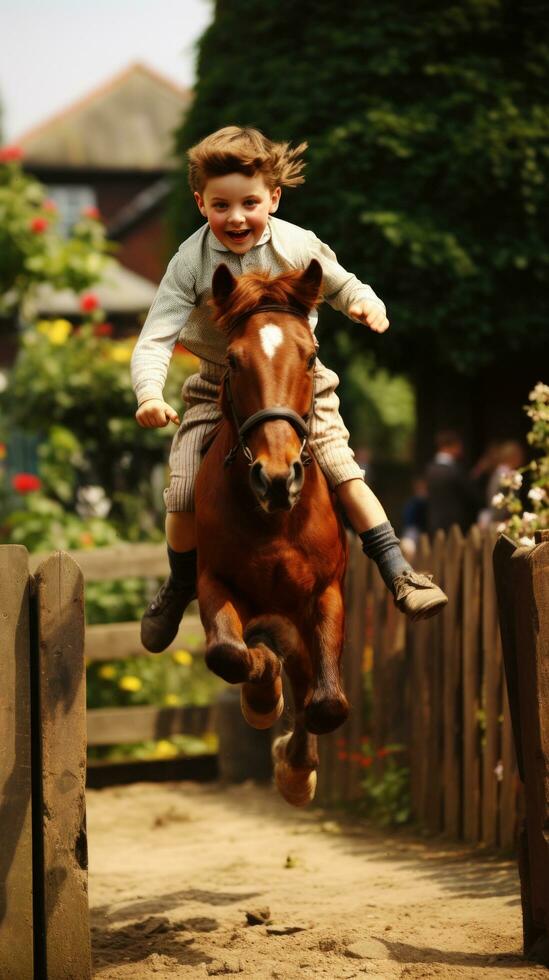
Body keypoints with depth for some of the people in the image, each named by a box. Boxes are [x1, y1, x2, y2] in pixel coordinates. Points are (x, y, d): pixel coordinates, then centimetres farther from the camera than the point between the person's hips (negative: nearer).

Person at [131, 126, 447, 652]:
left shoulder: (298, 246, -14)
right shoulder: (191, 263, -19)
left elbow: (342, 286, 4)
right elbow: (154, 340, -23)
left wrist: (365, 303, -20)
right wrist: (149, 396, -40)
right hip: (218, 390, 0)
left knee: (342, 471, -15)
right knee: (184, 494, -9)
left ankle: (398, 572, -4)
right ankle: (180, 584, 19)